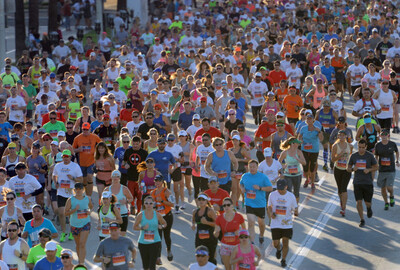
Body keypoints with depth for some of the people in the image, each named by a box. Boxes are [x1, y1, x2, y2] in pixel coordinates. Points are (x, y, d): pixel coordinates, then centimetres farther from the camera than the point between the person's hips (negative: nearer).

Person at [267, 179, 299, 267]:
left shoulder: (291, 196, -6)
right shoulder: (272, 195, -3)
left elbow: (295, 208, 3)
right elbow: (269, 206, 9)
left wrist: (296, 212, -17)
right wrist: (271, 213, -9)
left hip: (287, 224, -1)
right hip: (275, 223, 1)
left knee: (285, 243, -1)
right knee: (275, 244, 4)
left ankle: (283, 260, 21)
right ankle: (279, 249, 42)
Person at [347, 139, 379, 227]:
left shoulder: (370, 156, -4)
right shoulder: (353, 156, 1)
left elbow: (376, 167, 5)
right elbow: (348, 168, 9)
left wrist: (369, 170, -14)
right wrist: (353, 169, -15)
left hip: (368, 183, -1)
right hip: (357, 183, 1)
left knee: (368, 202, 4)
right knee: (359, 202, -6)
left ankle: (369, 208, 41)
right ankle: (362, 220, 8)